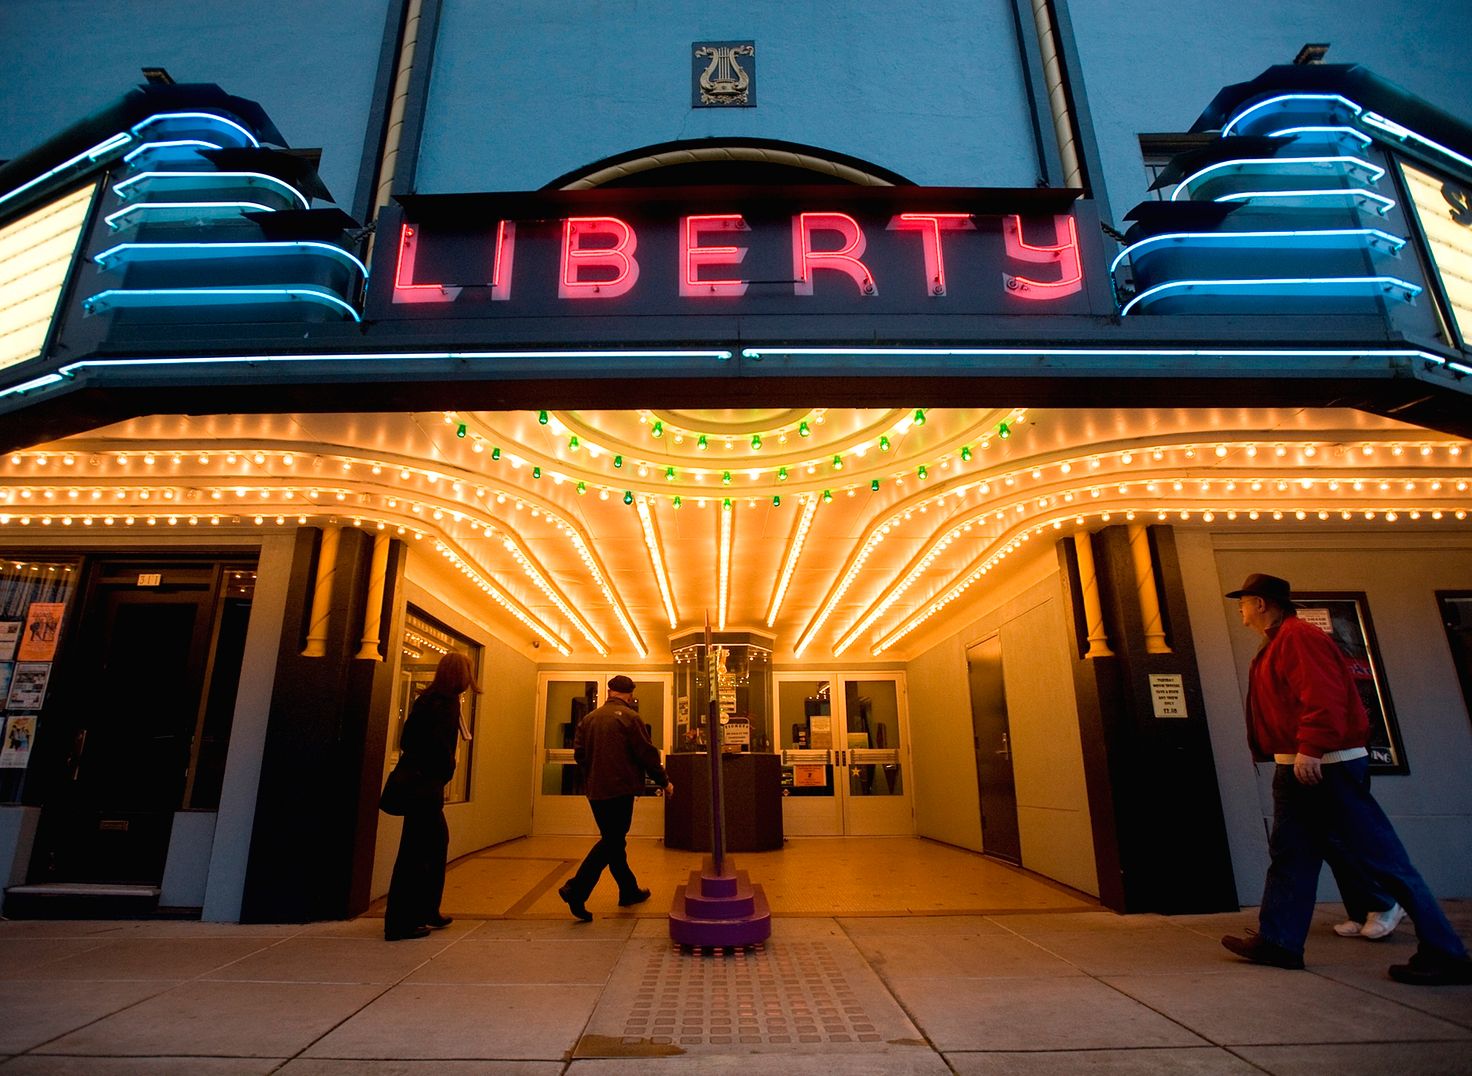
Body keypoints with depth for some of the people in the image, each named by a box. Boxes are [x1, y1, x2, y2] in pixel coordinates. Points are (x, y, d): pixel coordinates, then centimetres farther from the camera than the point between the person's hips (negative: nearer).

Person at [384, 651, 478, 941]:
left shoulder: (427, 698, 12)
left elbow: (408, 739, 13)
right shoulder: (447, 702, -15)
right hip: (427, 784, -10)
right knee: (416, 851, -1)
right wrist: (447, 771, -9)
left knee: (437, 842, 20)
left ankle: (426, 912, 30)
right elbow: (440, 743, -24)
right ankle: (400, 923, 8)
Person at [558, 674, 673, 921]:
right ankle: (576, 889, -13)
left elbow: (579, 753, 9)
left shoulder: (589, 718, 9)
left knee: (613, 839, 16)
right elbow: (646, 753, -10)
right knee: (612, 841, -2)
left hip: (595, 790, 7)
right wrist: (664, 782, 2)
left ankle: (630, 891, 27)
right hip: (620, 789, -7)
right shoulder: (629, 716, -10)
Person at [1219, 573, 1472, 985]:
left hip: (1324, 767, -11)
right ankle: (1278, 941, 18)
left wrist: (1310, 750, -26)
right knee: (1289, 855, 12)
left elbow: (1323, 696, -24)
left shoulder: (1297, 636, -15)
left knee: (1380, 858, -2)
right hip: (1298, 768, 11)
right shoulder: (1278, 643, 17)